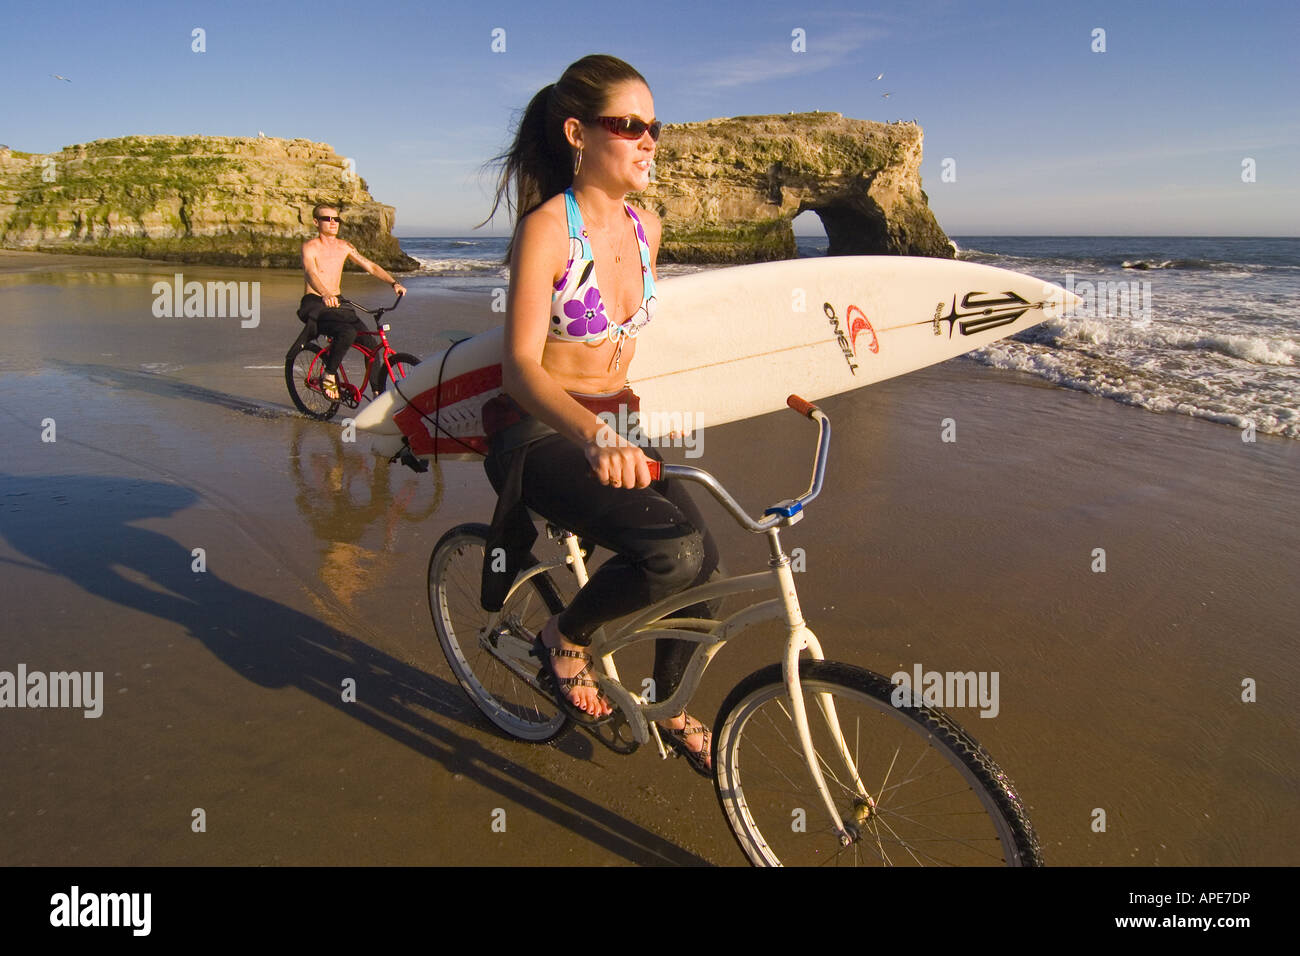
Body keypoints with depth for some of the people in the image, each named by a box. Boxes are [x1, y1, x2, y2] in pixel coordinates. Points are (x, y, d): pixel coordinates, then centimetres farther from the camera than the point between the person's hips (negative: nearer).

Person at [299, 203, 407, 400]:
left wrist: (393, 282, -8)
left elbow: (370, 266, 9)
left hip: (338, 303, 6)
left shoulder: (344, 247, 10)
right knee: (348, 332, -33)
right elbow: (310, 273, -26)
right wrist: (325, 295, -46)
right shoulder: (310, 247, -8)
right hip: (314, 304, -6)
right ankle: (328, 376, -14)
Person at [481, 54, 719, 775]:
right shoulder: (547, 228, -17)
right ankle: (566, 637, 3)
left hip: (613, 424, 7)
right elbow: (519, 366, -26)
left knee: (702, 560, -3)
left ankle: (669, 706, 25)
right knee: (674, 551, -28)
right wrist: (592, 436, -43)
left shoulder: (644, 226, 5)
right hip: (539, 430, -7)